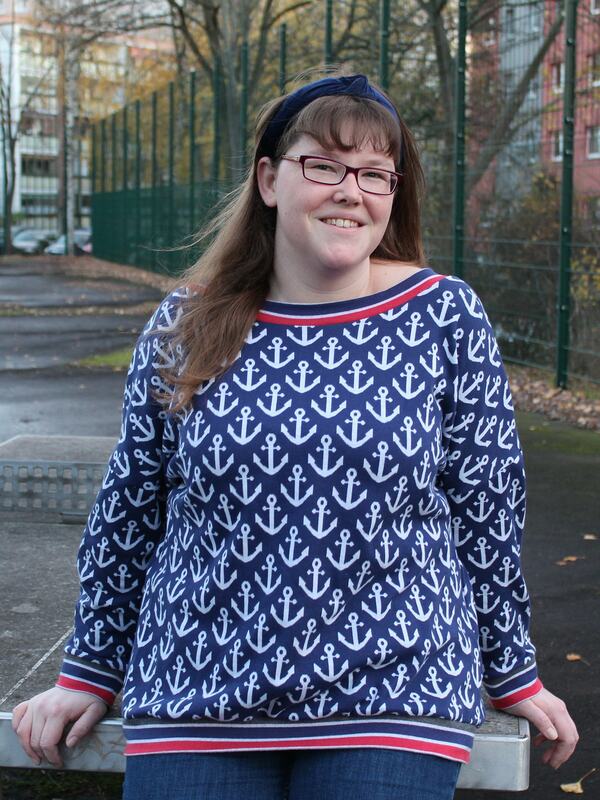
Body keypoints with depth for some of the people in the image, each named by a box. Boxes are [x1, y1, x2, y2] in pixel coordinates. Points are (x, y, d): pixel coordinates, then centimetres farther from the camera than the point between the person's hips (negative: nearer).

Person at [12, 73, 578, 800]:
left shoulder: (445, 317, -3)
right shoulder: (185, 328, 1)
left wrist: (514, 676, 9)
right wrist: (90, 674, 14)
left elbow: (487, 506, 3)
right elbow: (128, 507, 9)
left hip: (393, 696, -1)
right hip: (196, 693, 2)